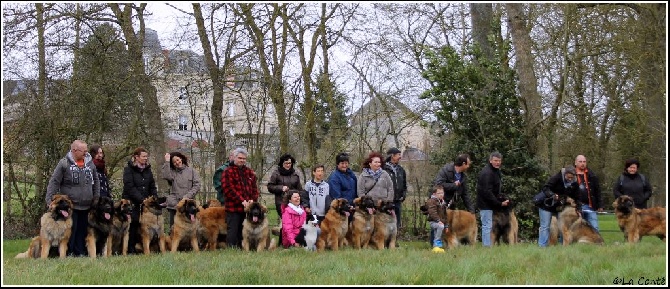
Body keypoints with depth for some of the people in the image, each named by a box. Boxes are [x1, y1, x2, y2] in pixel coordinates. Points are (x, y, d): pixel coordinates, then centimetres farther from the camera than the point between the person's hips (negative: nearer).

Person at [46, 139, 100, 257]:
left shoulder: (90, 163, 7)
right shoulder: (64, 163, -7)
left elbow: (96, 181, 18)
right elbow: (54, 182, -7)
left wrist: (96, 198, 13)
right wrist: (49, 200, -13)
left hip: (86, 206, 5)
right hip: (70, 205, -5)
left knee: (83, 230, 8)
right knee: (71, 230, -1)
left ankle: (81, 253, 14)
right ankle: (69, 253, 6)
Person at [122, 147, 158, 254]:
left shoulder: (148, 169, 13)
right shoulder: (129, 169, -5)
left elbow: (152, 186, 13)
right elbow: (130, 187, -13)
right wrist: (142, 199, -18)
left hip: (145, 204, 5)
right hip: (131, 203, -5)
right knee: (132, 226, -5)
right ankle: (130, 250, -2)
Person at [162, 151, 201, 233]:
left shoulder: (191, 171, 7)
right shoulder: (172, 171, 9)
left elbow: (197, 185, 1)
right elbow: (165, 176, -14)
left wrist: (188, 196, -10)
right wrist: (167, 161, -8)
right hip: (174, 205, 1)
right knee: (173, 228, 0)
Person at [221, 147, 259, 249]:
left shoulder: (250, 172, 17)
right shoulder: (228, 172, -2)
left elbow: (255, 188, 14)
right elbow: (228, 189, -12)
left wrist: (253, 200, -5)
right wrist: (242, 201, -17)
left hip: (247, 207, 6)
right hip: (233, 207, -6)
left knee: (243, 232, 10)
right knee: (233, 230, -4)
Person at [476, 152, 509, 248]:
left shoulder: (496, 171, 13)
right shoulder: (486, 173, -19)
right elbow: (487, 192, -24)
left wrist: (502, 200, 6)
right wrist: (499, 203, -22)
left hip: (491, 204, 10)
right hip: (486, 204, -10)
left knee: (487, 226, 13)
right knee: (487, 226, -8)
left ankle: (486, 246, 19)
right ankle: (487, 247, -7)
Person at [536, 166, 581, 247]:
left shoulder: (574, 184, -5)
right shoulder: (556, 178, -21)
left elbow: (576, 198, 1)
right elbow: (545, 188, -25)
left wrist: (578, 209, -12)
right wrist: (552, 195, -42)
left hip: (561, 207, 5)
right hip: (547, 206, -5)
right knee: (545, 227, -6)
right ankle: (542, 246, -4)